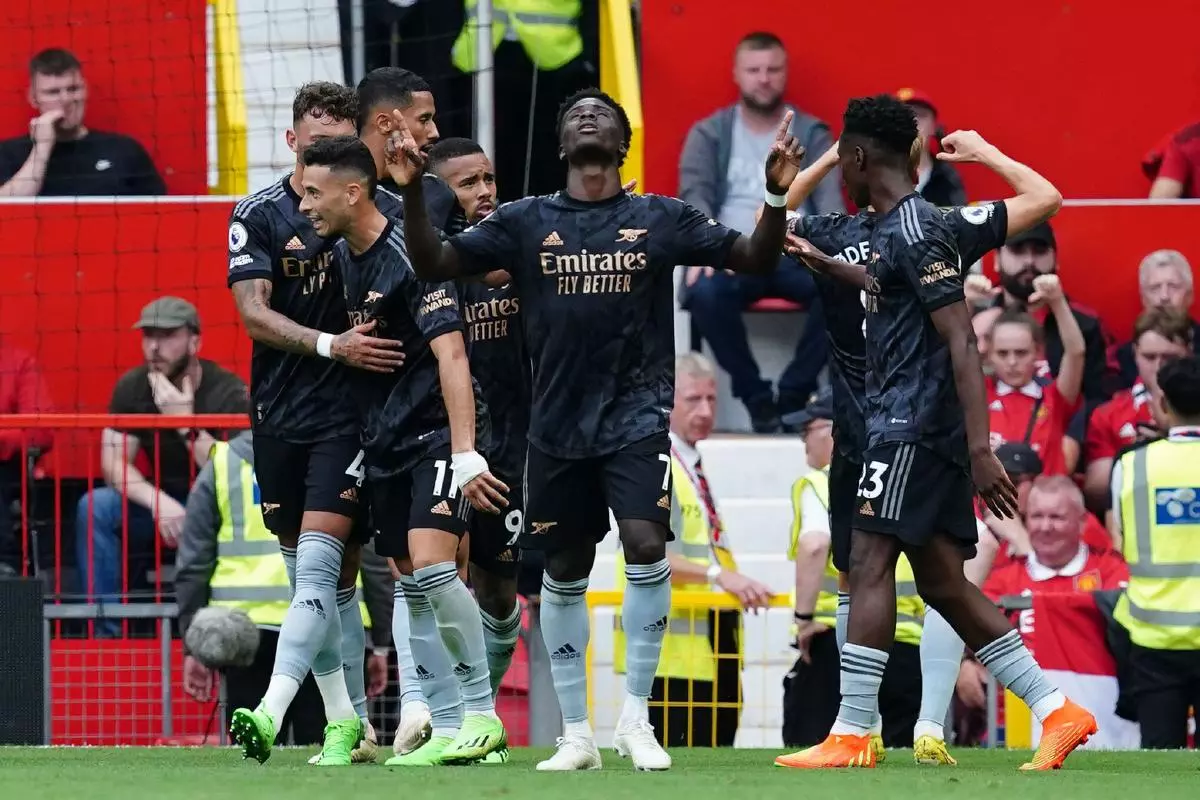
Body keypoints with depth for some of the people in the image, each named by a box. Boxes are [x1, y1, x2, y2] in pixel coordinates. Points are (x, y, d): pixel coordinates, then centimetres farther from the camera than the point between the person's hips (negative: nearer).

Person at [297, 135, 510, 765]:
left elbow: (451, 357, -22)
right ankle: (446, 729, 10)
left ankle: (482, 713, -12)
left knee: (432, 565, -21)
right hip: (386, 445, 8)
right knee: (412, 588, 6)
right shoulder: (342, 257, 7)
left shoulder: (411, 257, -17)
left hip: (436, 431, -8)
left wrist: (466, 454, -29)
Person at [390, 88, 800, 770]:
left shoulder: (661, 219, 2)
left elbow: (755, 259, 1)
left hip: (637, 414, -2)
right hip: (558, 425, 2)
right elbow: (436, 265, 2)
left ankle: (636, 717, -6)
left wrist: (777, 197, -16)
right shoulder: (526, 222, 5)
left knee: (646, 546, -18)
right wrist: (412, 193, -13)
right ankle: (577, 735, 18)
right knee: (564, 573, 7)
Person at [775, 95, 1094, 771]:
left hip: (913, 425, -10)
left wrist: (980, 450, -25)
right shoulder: (894, 227, 16)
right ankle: (1057, 712, 8)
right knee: (944, 583, 8)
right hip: (908, 424, 10)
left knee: (870, 566, -10)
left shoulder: (915, 232, -14)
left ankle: (851, 735, -11)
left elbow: (962, 343, -20)